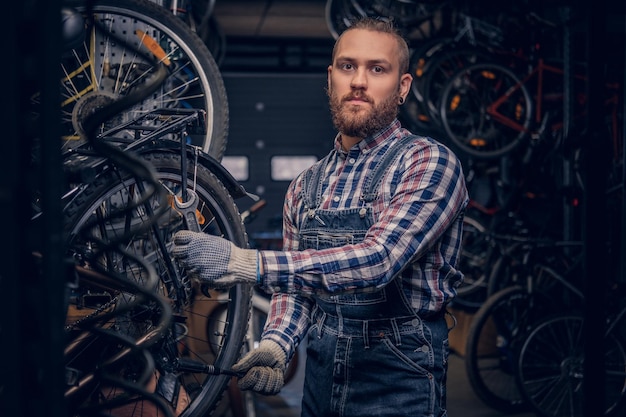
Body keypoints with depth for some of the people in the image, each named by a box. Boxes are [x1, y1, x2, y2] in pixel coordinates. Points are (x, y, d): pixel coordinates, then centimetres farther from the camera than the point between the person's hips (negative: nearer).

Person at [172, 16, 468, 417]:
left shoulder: (429, 162, -11)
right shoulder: (305, 187, 8)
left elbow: (378, 260, -24)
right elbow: (295, 289, 12)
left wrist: (243, 263, -29)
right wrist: (274, 346, -10)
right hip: (320, 380, 5)